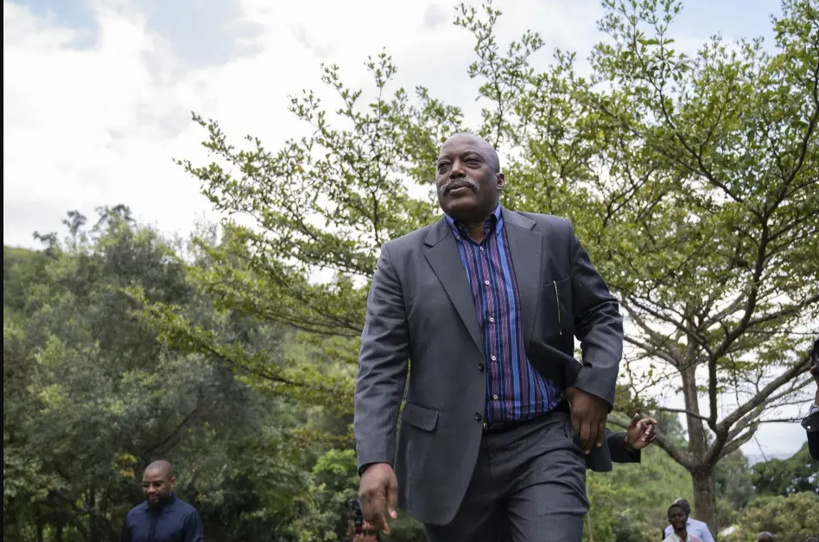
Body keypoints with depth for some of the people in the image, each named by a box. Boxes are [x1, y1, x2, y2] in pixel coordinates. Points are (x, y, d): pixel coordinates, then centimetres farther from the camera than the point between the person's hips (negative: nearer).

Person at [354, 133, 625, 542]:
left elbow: (601, 314, 13)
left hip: (544, 444, 0)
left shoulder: (553, 237, 6)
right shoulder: (403, 258, 2)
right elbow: (380, 364, -4)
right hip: (451, 455, 1)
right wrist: (374, 458, -15)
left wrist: (596, 385, -4)